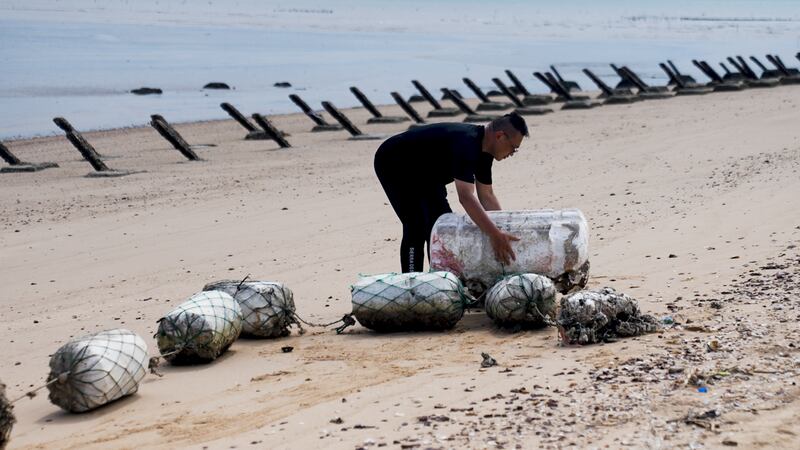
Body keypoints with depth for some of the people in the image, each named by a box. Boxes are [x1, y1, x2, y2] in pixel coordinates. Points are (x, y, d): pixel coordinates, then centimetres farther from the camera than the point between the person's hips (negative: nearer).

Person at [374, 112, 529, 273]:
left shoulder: (483, 150, -5)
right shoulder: (465, 143, -36)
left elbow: (486, 196, 3)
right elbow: (466, 196, -45)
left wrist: (503, 228, -5)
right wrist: (494, 235, -49)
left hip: (423, 172, 10)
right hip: (393, 164, -10)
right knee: (417, 228, -19)